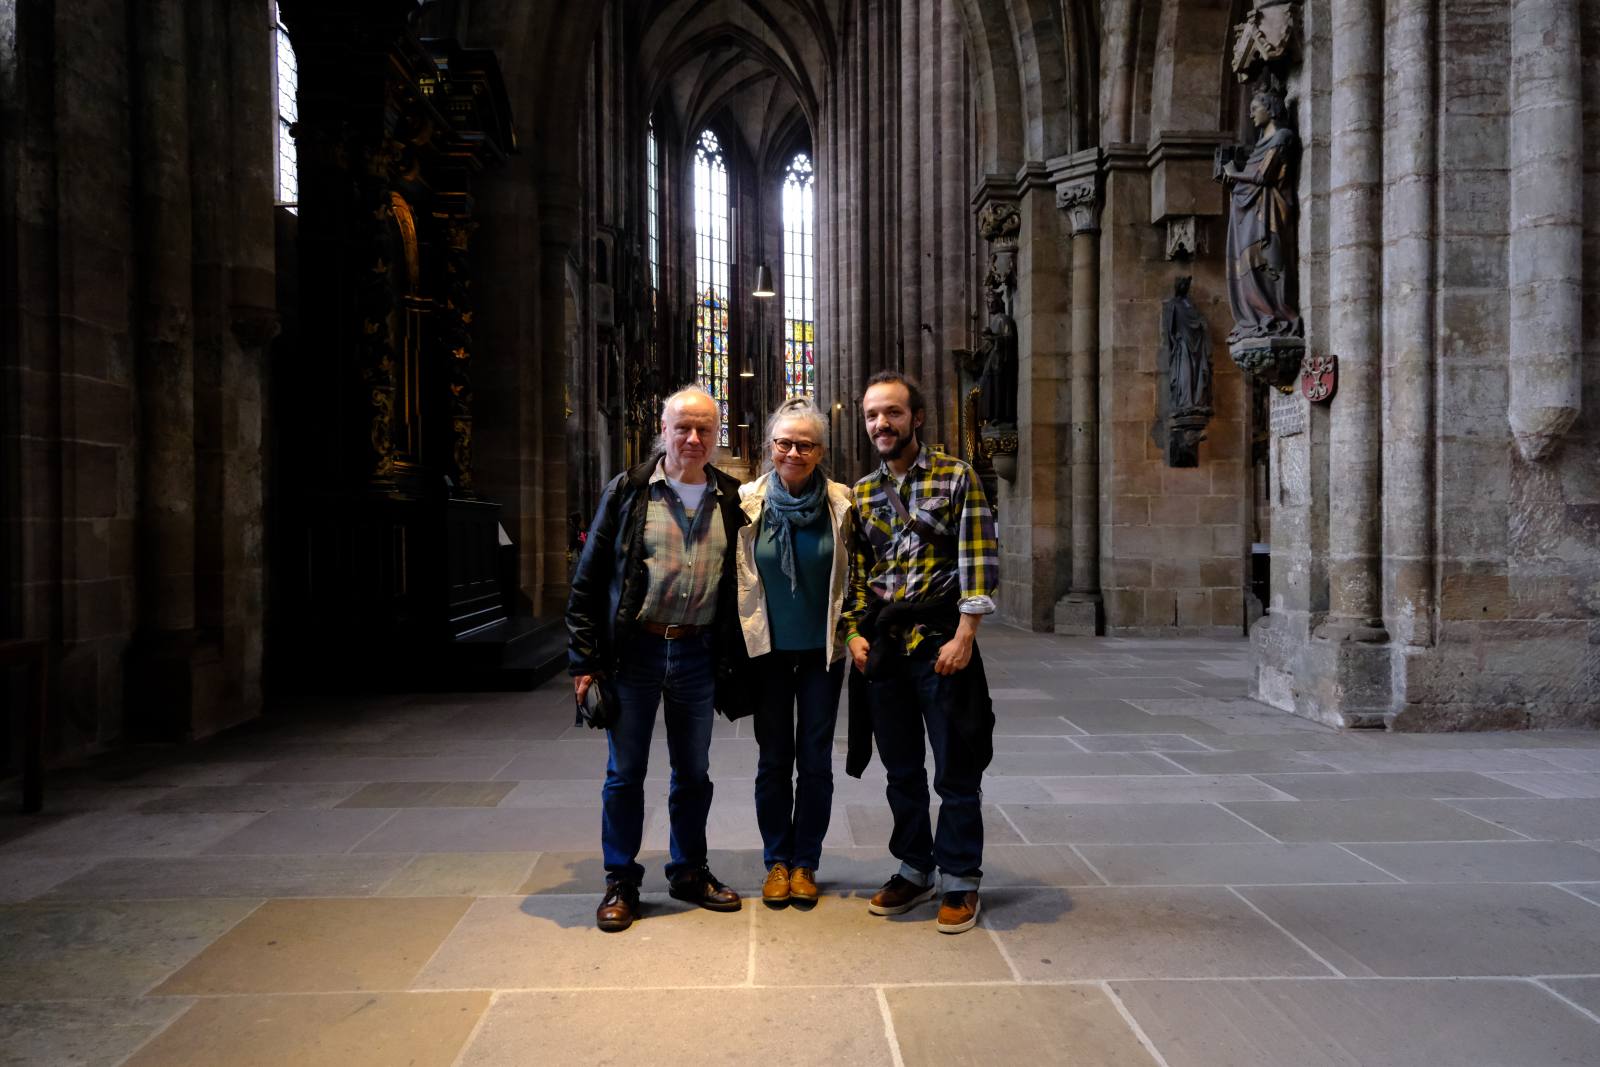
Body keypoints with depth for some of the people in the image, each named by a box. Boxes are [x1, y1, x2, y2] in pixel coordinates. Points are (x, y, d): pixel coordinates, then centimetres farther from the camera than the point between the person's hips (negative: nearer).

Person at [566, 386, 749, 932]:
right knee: (625, 772, 7)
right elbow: (588, 578, -3)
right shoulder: (628, 492, -3)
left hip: (698, 654, 3)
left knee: (693, 772, 14)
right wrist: (584, 660, -7)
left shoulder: (730, 500, 6)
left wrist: (733, 658, 7)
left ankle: (689, 872, 31)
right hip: (634, 651, -2)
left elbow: (740, 583, 12)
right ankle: (621, 882, 22)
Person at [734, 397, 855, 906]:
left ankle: (805, 863, 23)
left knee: (815, 759, 8)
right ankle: (776, 861, 24)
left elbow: (858, 574, 3)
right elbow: (737, 575, 1)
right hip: (769, 648, 0)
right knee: (774, 759, 9)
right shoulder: (748, 502, -5)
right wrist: (741, 638, 0)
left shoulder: (842, 503, -6)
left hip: (822, 648, 0)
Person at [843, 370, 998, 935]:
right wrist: (855, 633, 3)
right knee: (901, 770, 13)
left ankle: (960, 881, 17)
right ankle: (914, 870, 27)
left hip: (943, 643, -4)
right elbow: (856, 571, 15)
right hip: (882, 649, 5)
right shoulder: (862, 493, 12)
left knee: (955, 770, 3)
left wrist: (964, 637, -14)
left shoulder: (956, 477, -3)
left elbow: (979, 560, -8)